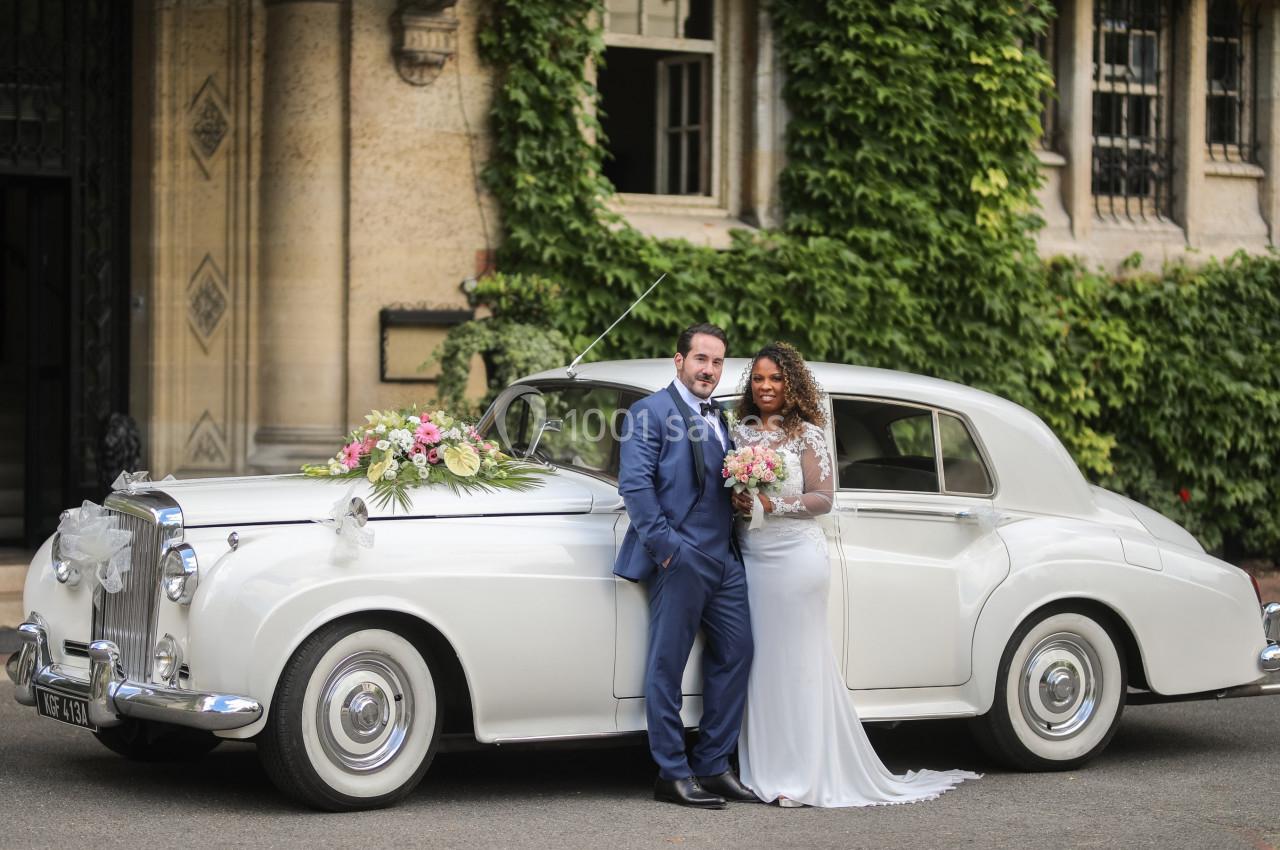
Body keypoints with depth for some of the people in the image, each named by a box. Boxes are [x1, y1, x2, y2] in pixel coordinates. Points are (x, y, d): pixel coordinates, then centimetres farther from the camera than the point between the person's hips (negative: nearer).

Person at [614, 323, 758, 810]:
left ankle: (712, 767, 16)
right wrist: (666, 545, -17)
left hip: (725, 560, 8)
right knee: (668, 665, -1)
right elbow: (634, 484, -13)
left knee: (735, 655, 8)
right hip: (681, 560, -8)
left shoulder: (719, 419, 18)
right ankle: (673, 775, 3)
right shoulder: (650, 412, -5)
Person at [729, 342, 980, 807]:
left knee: (795, 661, -3)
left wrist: (772, 504, -17)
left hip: (796, 556, -5)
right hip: (751, 557, 5)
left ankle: (801, 776, 0)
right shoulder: (741, 431, 12)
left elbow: (823, 498, -6)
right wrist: (736, 500, -3)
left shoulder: (806, 433, -2)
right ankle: (764, 768, 10)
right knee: (759, 662, 4)